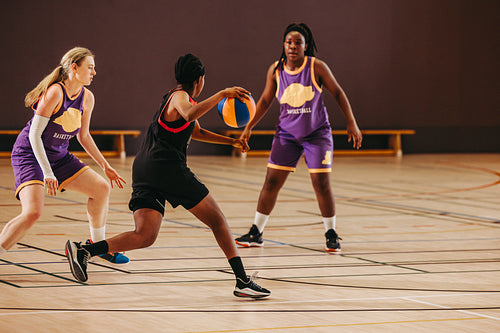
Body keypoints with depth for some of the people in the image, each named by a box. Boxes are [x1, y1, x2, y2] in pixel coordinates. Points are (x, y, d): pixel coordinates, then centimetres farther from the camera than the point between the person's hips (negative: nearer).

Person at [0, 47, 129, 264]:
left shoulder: (87, 98, 2)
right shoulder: (55, 92, -22)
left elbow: (83, 136, 17)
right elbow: (34, 135, -22)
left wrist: (105, 166, 18)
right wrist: (48, 174, -28)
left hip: (59, 157, 8)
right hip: (29, 156, -8)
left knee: (101, 188, 5)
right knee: (32, 212, -26)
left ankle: (98, 245, 24)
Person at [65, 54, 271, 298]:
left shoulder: (179, 97, 28)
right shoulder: (179, 97, -2)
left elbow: (196, 132, 43)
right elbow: (190, 114, -28)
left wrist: (231, 141, 37)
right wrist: (222, 94, -23)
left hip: (144, 171, 9)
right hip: (167, 167, -8)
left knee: (144, 236, -5)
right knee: (217, 220, 2)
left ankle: (82, 251, -22)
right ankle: (242, 280, -1)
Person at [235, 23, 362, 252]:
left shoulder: (317, 67, -13)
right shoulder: (275, 70, -5)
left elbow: (338, 93, -4)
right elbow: (265, 100, 8)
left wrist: (351, 124, -6)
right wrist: (249, 127, 4)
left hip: (317, 133, -2)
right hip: (287, 133, 2)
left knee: (321, 184, -6)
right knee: (271, 181, -1)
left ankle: (331, 234, 10)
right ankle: (256, 233, 9)